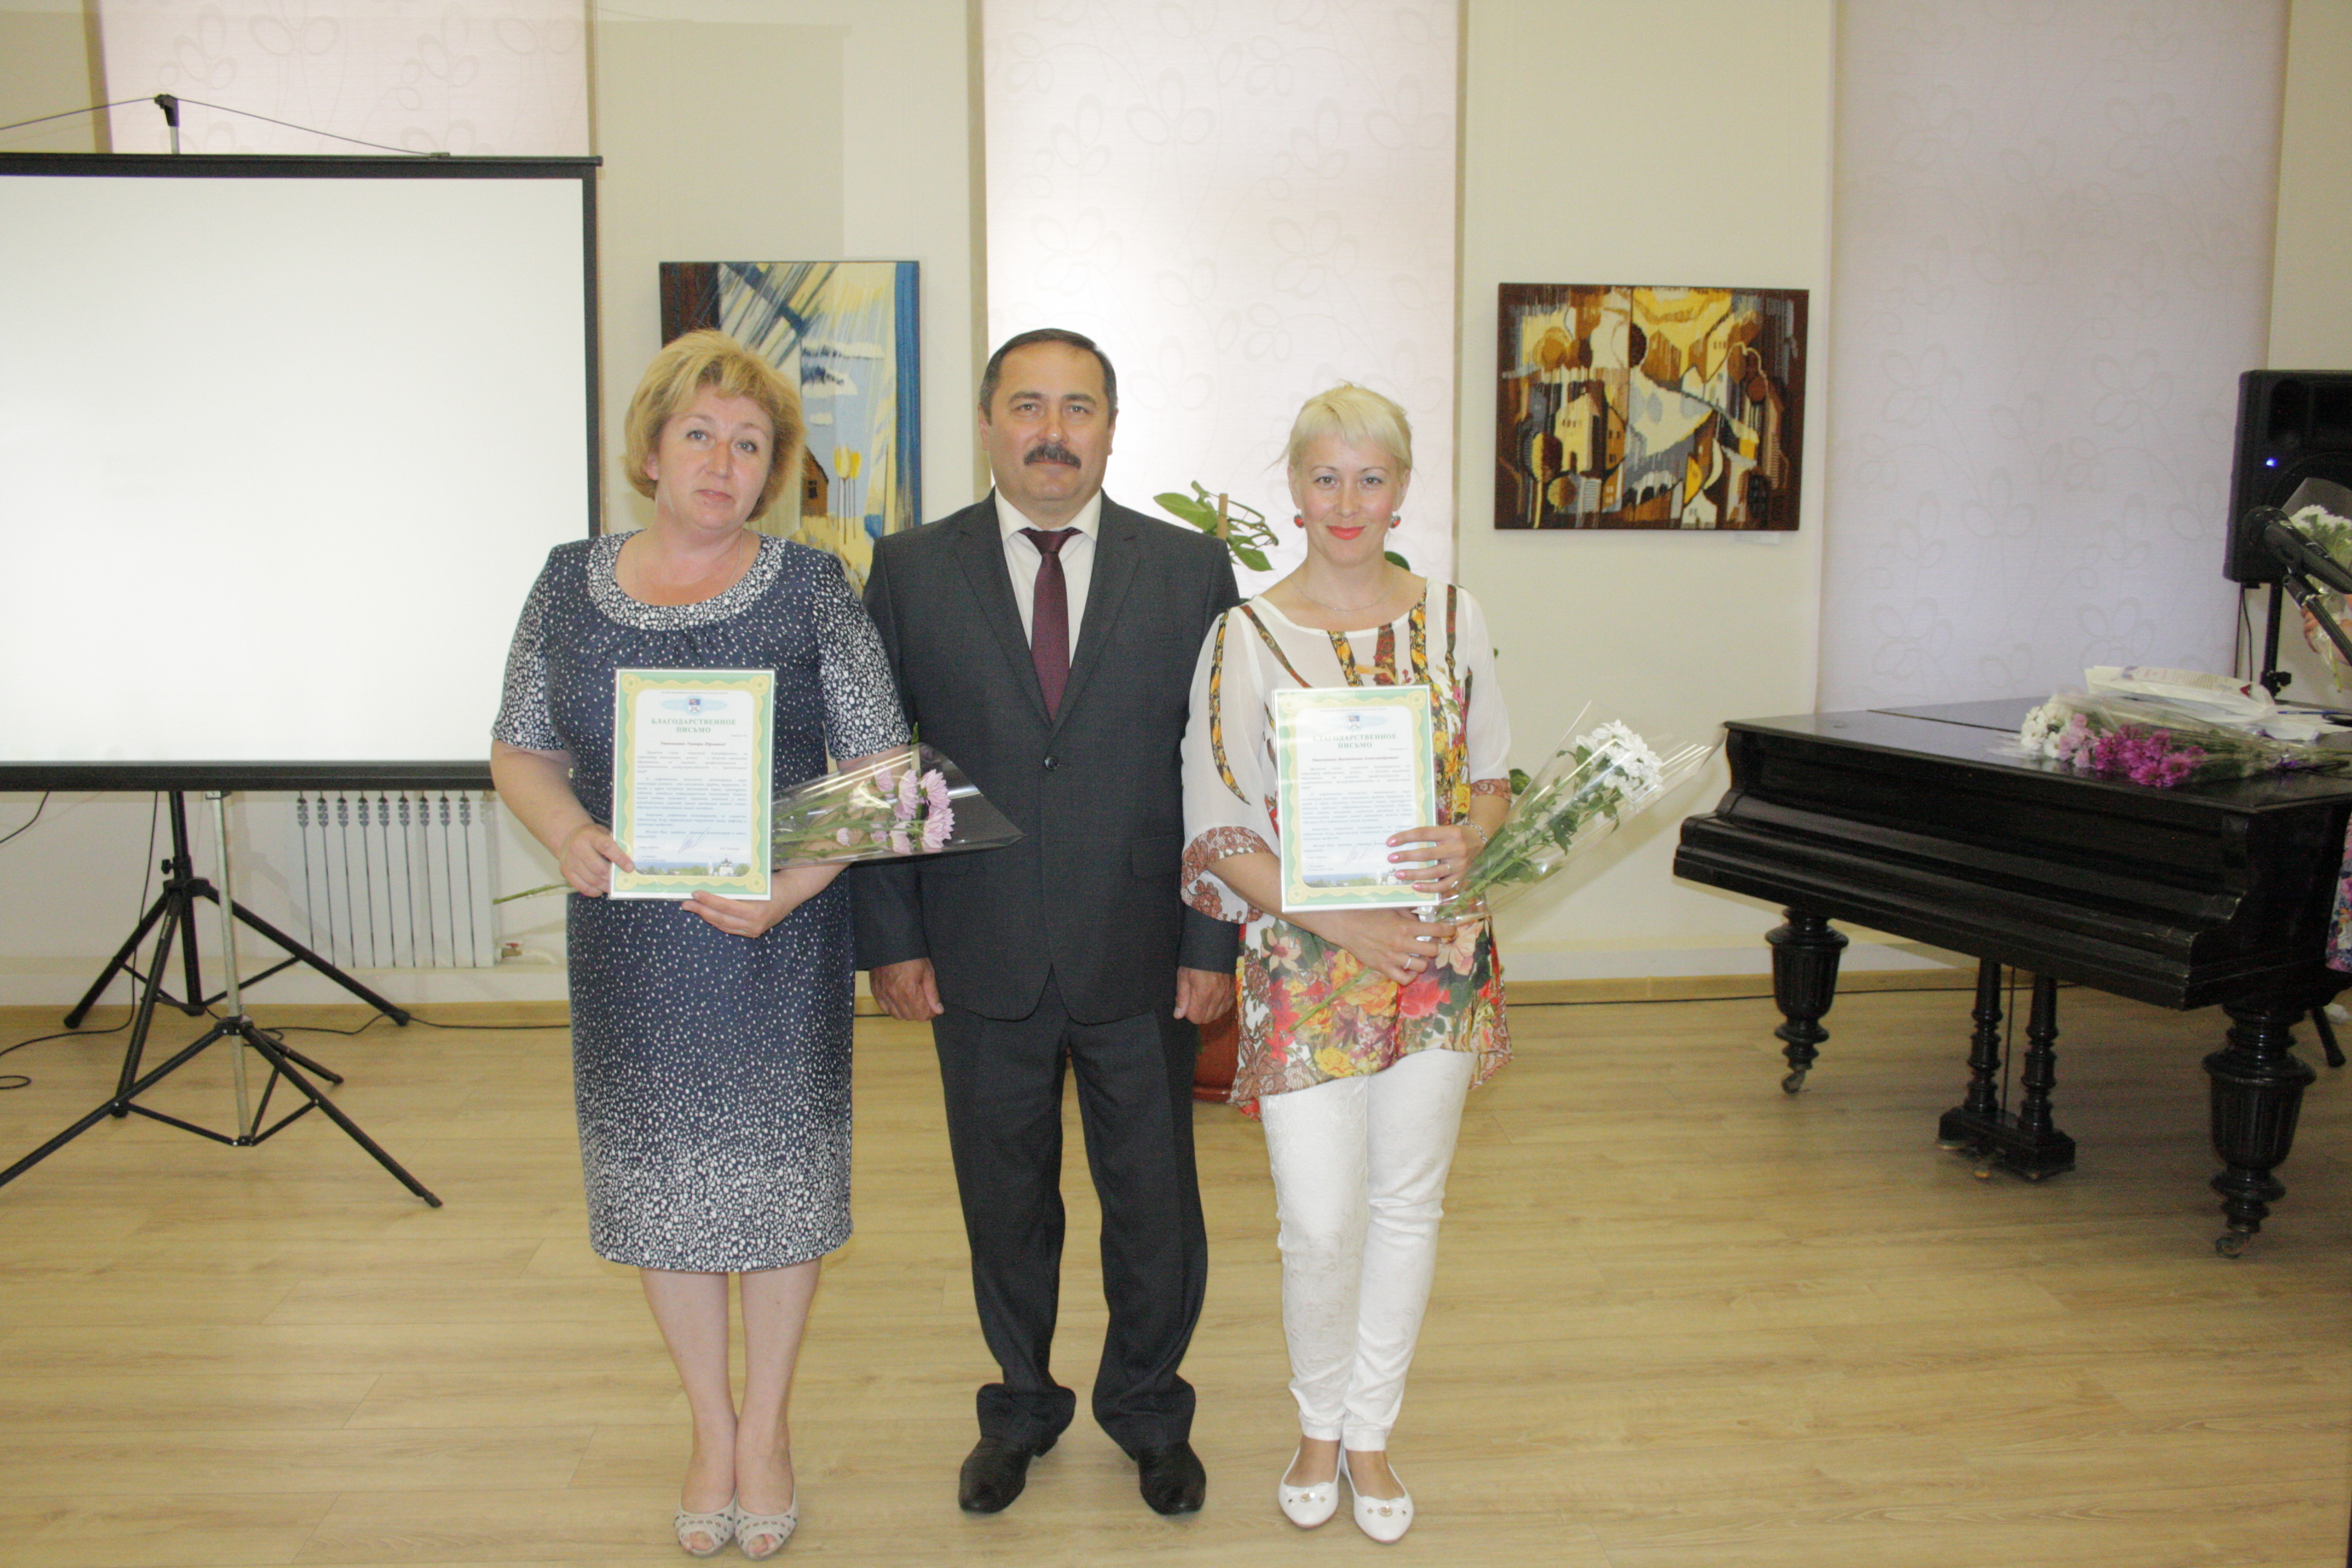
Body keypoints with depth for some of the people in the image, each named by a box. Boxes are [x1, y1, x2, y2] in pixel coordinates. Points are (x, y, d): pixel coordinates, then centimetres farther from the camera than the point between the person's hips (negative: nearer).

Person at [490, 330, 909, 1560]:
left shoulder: (810, 588, -5)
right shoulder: (571, 582, 3)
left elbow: (878, 767, -6)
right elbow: (519, 748, 8)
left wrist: (792, 884, -20)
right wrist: (567, 831, -13)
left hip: (779, 946, -2)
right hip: (629, 941, 3)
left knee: (776, 1174, 9)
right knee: (660, 1179, 12)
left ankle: (767, 1429, 31)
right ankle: (710, 1427, 34)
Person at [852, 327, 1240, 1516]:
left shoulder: (1191, 570, 0)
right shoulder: (910, 572, 0)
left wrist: (1215, 942, -5)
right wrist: (892, 939, -4)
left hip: (1142, 960, 0)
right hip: (982, 963, 0)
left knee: (1154, 1203, 13)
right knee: (1004, 1200, 16)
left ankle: (1146, 1407, 38)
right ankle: (1020, 1404, 39)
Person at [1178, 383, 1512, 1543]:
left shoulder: (1452, 619, 5)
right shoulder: (1247, 636, -4)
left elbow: (1495, 776, 11)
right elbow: (1216, 835, -6)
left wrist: (1465, 839, -12)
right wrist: (1339, 920, -15)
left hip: (1438, 954, 3)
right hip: (1304, 960, -3)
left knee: (1408, 1204, 12)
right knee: (1320, 1224, -2)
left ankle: (1371, 1433, 32)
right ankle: (1320, 1423, 27)